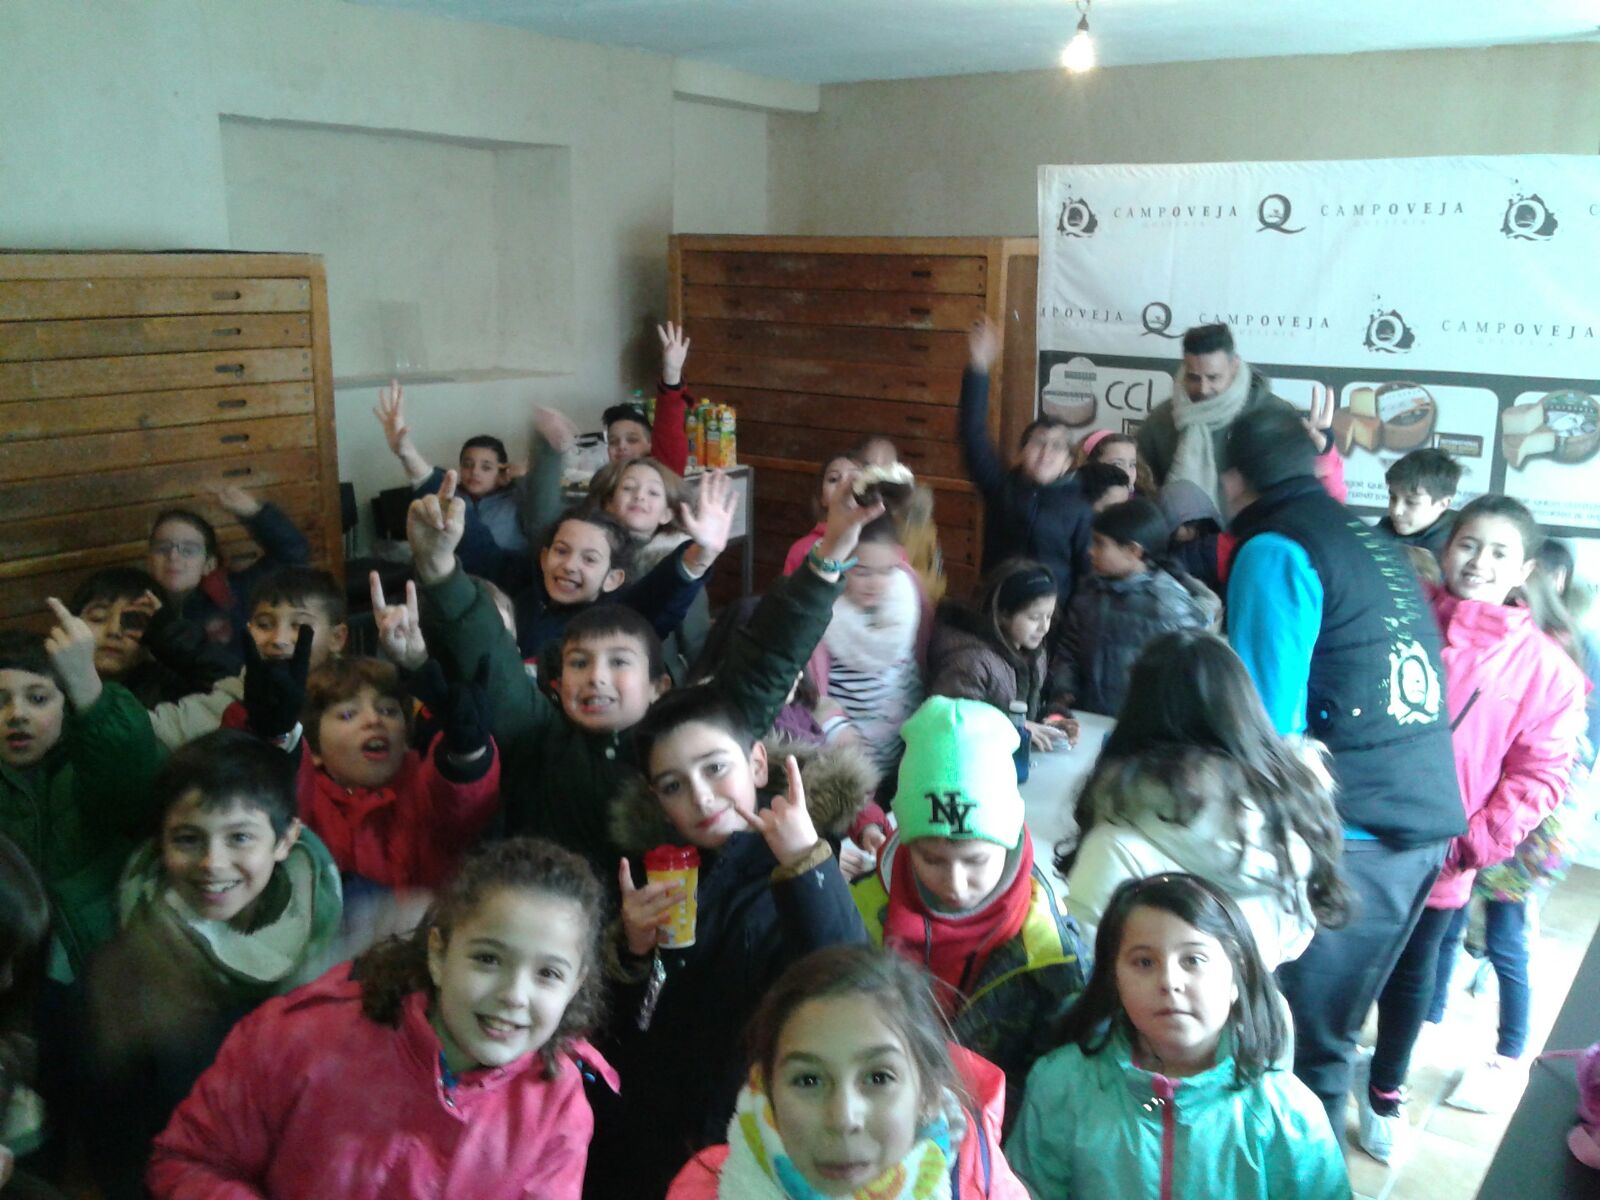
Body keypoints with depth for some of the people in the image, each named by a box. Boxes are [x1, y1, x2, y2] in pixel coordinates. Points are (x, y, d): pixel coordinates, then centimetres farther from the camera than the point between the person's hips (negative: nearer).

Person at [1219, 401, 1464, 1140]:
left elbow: (1265, 717, -13)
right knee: (1328, 1034, 19)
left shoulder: (1275, 549, -9)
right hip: (1427, 826, 8)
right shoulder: (1374, 541, 15)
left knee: (1287, 1046, 3)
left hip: (1345, 836, -8)